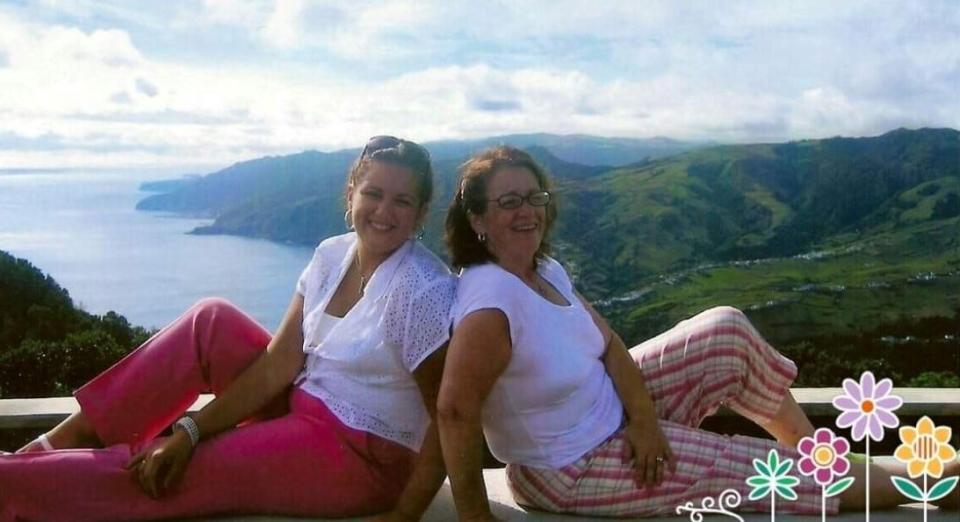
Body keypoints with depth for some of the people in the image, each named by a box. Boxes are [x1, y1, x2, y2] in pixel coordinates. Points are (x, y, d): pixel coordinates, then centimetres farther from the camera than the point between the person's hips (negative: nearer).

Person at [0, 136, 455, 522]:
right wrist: (189, 431, -11)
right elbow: (277, 364, -2)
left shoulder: (423, 291, -22)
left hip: (364, 457, -7)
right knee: (211, 320, 0)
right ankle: (72, 438, 3)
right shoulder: (332, 255, 1)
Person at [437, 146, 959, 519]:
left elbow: (608, 344, -1)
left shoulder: (544, 269, -1)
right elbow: (456, 412, -35)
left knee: (730, 331, 10)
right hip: (574, 469, -9)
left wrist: (642, 417, -16)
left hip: (611, 414, 10)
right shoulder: (490, 302, -31)